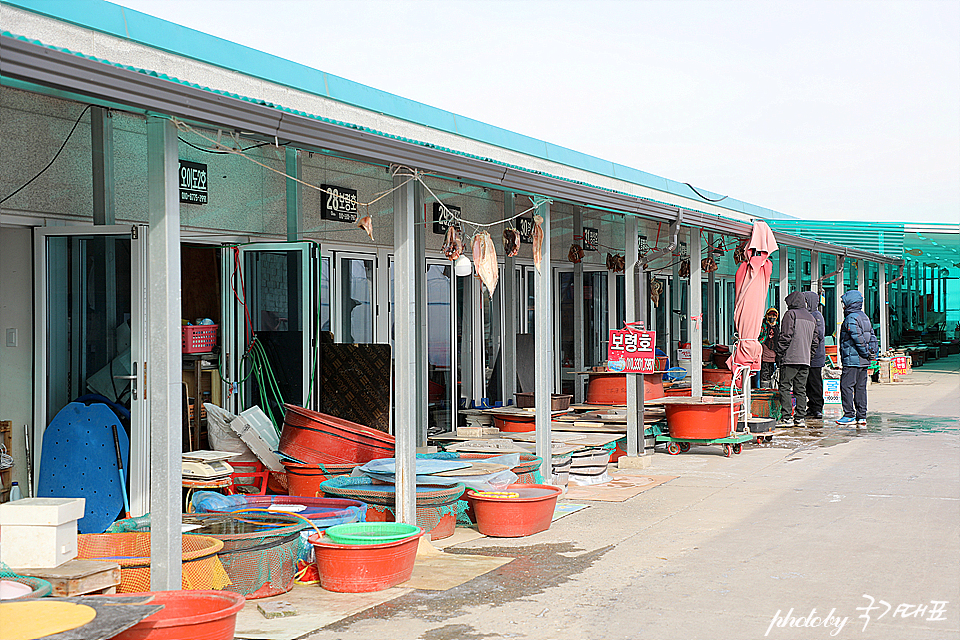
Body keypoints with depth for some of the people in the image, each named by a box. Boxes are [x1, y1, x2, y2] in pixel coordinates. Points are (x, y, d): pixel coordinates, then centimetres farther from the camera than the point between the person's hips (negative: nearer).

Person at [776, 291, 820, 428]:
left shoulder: (791, 314, -5)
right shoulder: (811, 318, 18)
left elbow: (786, 336, -13)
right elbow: (815, 341, 19)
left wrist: (780, 352, -5)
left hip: (791, 358, -7)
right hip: (805, 360, 7)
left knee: (785, 387, -5)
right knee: (801, 389, 9)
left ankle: (786, 417, -12)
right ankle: (800, 418, 7)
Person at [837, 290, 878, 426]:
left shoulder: (851, 318, -13)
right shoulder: (864, 317, 16)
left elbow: (858, 338, -21)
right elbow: (872, 337, 15)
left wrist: (866, 353, -14)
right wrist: (872, 353, 11)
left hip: (852, 360, -9)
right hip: (864, 361, 9)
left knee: (846, 386, -4)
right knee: (861, 387, 10)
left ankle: (849, 415, -5)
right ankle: (862, 416, 11)